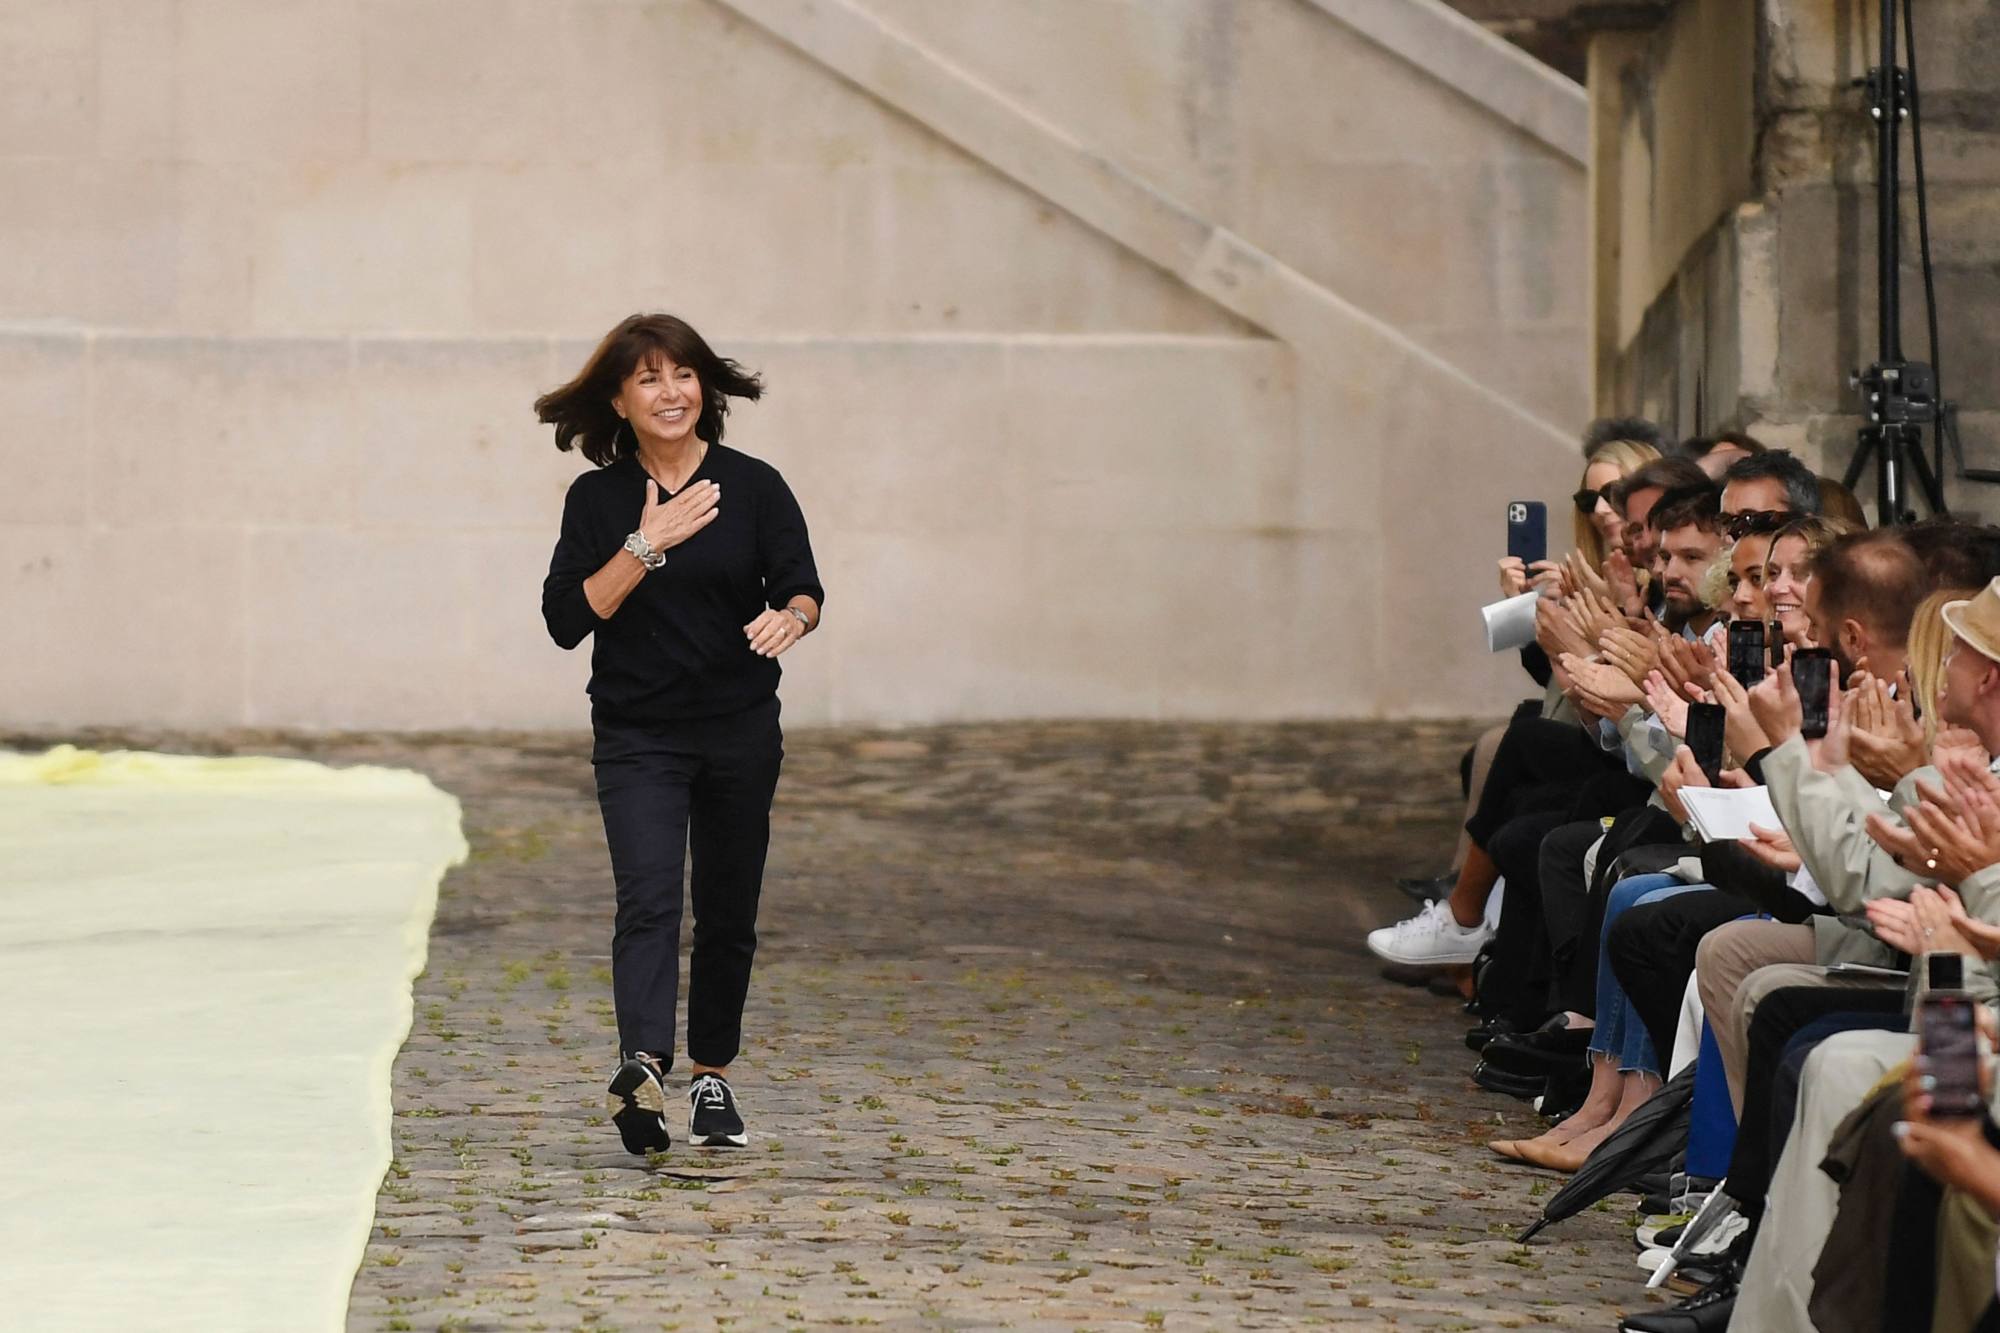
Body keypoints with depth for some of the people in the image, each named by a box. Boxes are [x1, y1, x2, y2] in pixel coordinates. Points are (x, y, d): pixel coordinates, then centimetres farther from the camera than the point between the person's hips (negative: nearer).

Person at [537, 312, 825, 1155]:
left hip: (741, 732, 2)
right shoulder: (598, 499, 1)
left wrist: (789, 617, -30)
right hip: (637, 737, -2)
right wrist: (646, 547, -16)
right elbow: (568, 619, -7)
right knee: (649, 897, -20)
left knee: (728, 913, 10)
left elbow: (803, 586, -6)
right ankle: (642, 1070, -37)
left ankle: (712, 1076, 27)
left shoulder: (754, 487, 0)